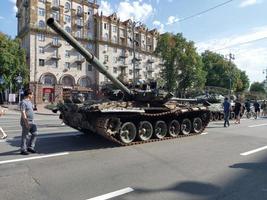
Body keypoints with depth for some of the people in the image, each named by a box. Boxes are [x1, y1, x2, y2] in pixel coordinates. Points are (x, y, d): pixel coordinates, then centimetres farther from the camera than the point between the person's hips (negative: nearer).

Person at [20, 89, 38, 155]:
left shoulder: (29, 102, 15)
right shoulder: (23, 102, -14)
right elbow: (23, 113, -20)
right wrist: (26, 122, -23)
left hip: (31, 122, 9)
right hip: (26, 122, -9)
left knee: (34, 134, 9)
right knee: (24, 136, 1)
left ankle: (30, 147, 19)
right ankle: (23, 150, 12)